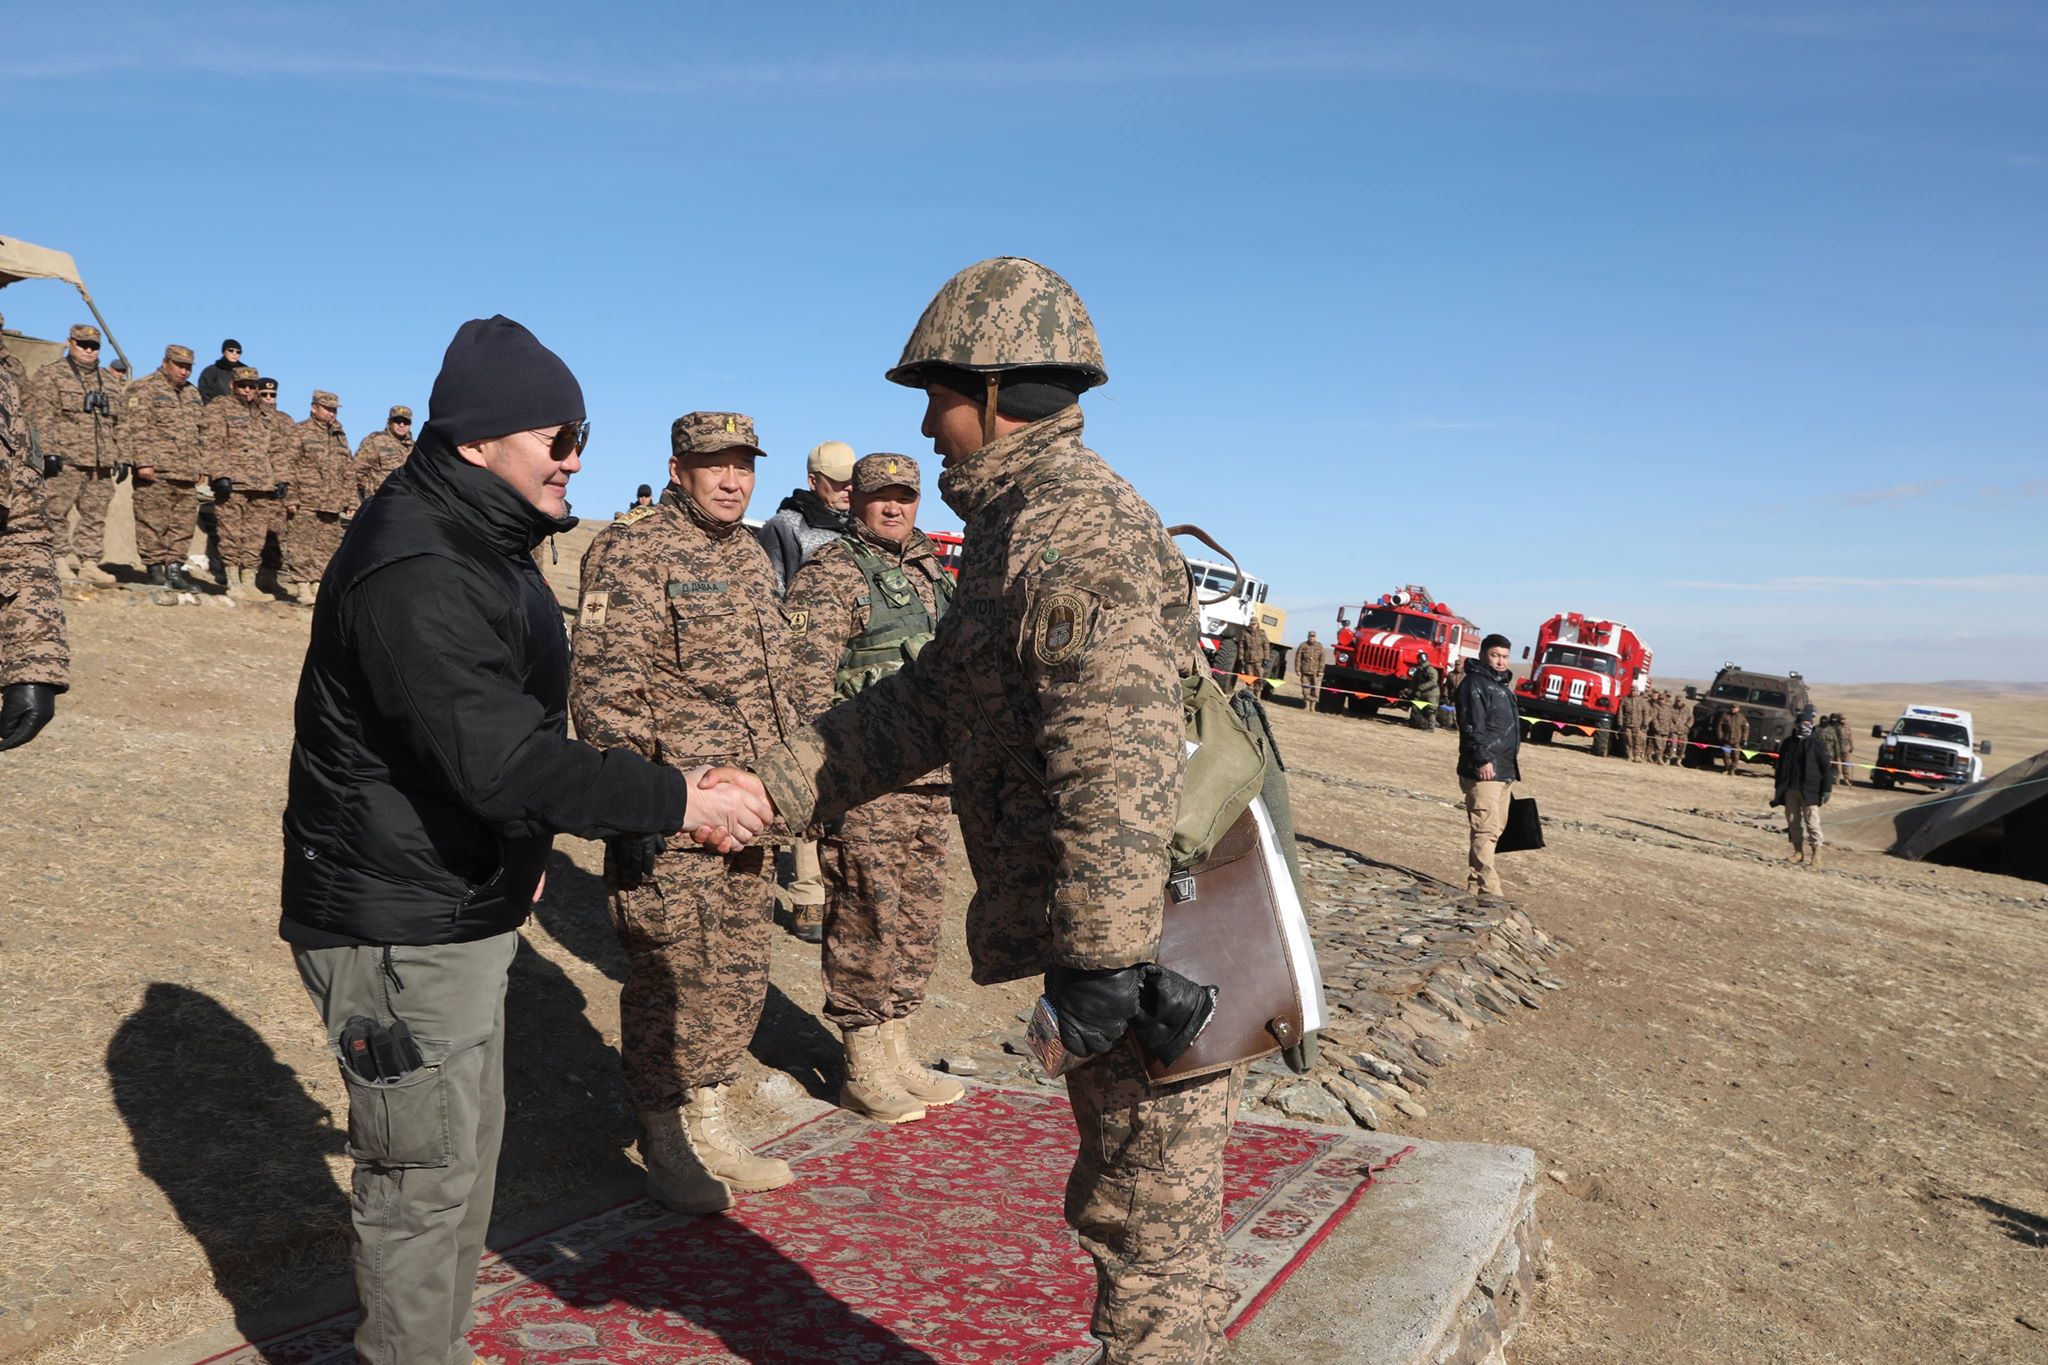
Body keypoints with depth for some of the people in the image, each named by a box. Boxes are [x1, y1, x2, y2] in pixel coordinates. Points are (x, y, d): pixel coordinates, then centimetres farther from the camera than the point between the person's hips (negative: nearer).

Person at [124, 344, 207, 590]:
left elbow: (199, 433, 25)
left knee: (184, 523, 5)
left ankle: (175, 569, 10)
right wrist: (144, 462, -16)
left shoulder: (192, 393, 21)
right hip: (156, 470, -7)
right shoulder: (144, 389, 0)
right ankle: (154, 568, 2)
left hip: (187, 473, 7)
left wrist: (201, 466, 18)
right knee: (153, 522, -4)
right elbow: (138, 428, -9)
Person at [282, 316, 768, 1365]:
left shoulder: (488, 547, 9)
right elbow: (499, 758, -32)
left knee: (468, 1151, 21)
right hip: (400, 925, -10)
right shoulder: (413, 571, -25)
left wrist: (524, 844, 16)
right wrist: (676, 800, -27)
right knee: (426, 1176, 2)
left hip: (466, 907, 10)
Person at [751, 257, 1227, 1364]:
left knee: (1146, 1218, 4)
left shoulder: (1070, 525, -17)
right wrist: (770, 787, 14)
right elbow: (921, 710, 19)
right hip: (1153, 941, 10)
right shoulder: (1025, 523, 17)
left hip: (1159, 942, -10)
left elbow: (1115, 759, -27)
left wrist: (1101, 957, -27)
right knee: (1145, 1202, 22)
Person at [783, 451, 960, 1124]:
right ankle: (863, 1071, 12)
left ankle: (895, 1056, 27)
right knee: (866, 923, -1)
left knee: (917, 921, 13)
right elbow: (805, 680, -14)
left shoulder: (932, 575, 17)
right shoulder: (830, 574, -7)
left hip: (930, 782, 8)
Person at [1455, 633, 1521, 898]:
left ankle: (1476, 883, 21)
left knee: (1496, 827, 13)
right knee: (1486, 829, -12)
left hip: (1503, 771, 10)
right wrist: (1482, 760, -24)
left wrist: (1512, 762, 26)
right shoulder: (1474, 684, -9)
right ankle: (1487, 889, -13)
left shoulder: (1502, 685, 21)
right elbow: (1472, 726, -18)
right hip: (1483, 770, -10)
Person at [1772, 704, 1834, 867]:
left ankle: (1815, 855, -1)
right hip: (1790, 790, 5)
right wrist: (1778, 788, 14)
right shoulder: (1788, 743, 10)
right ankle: (1798, 852, 17)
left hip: (1809, 791, -5)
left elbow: (1826, 768, -4)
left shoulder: (1817, 744, -4)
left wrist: (1827, 789, -9)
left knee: (1812, 824, -6)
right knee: (1793, 822, 9)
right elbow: (1781, 766, 16)